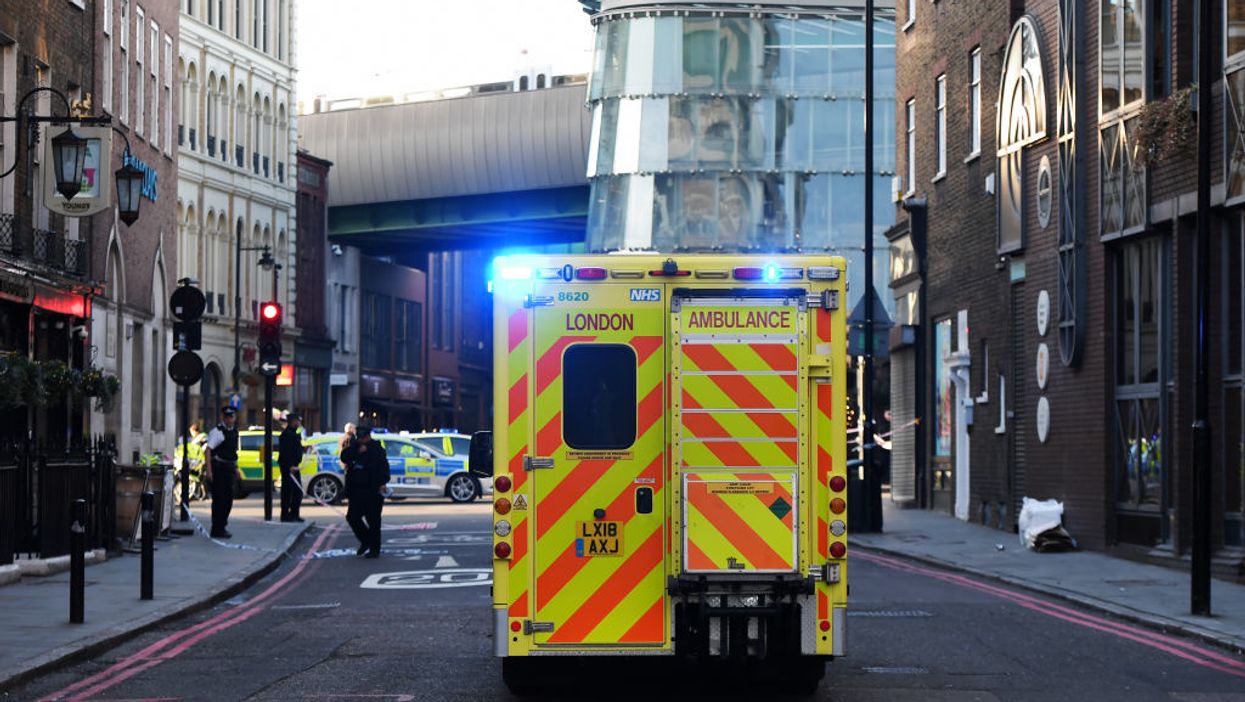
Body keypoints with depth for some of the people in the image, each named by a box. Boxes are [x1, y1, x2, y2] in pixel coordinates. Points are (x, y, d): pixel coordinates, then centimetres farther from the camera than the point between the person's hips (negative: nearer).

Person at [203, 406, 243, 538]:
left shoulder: (234, 431, 13)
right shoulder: (217, 432, -14)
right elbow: (208, 450, -20)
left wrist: (236, 468, 22)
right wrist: (208, 470, -26)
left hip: (229, 468, 8)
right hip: (218, 467, -8)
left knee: (228, 498, 13)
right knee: (219, 499, -5)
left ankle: (222, 526, 25)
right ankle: (217, 529, 1)